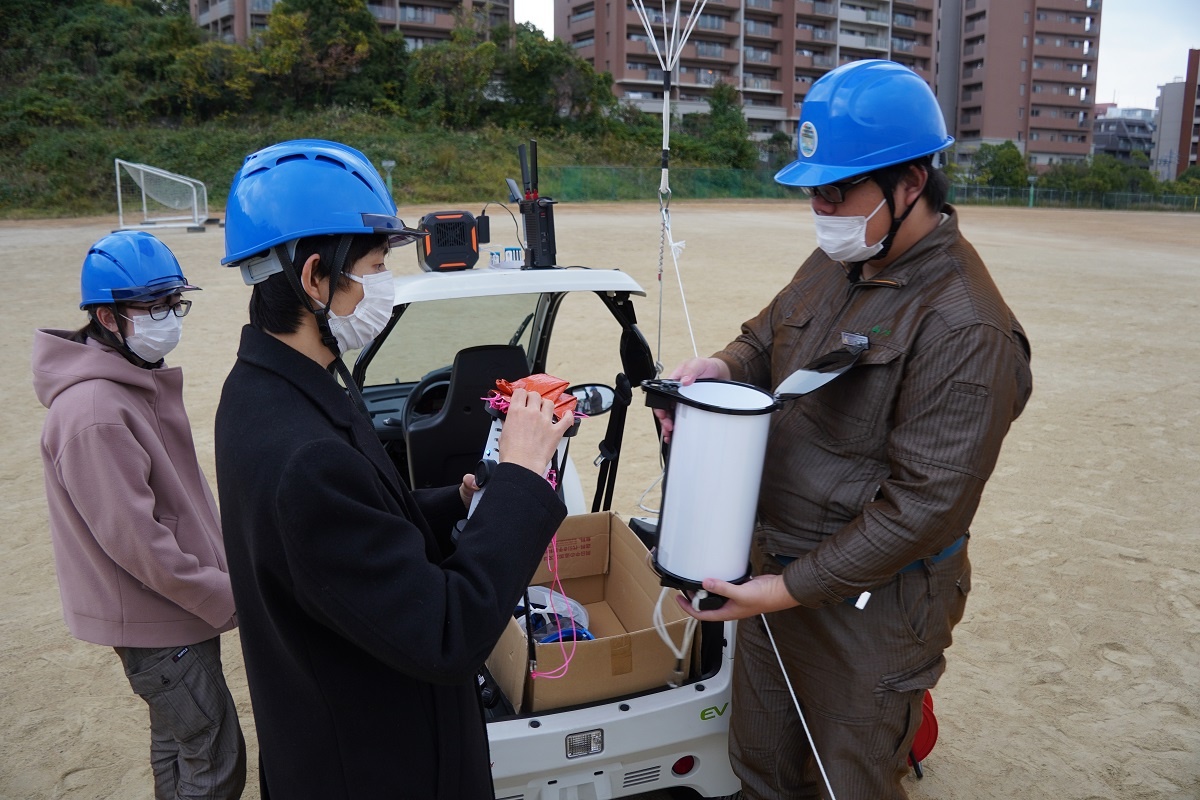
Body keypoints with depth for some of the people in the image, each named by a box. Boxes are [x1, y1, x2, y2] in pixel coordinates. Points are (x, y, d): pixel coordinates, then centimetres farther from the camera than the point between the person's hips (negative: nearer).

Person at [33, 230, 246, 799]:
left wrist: (217, 569, 12)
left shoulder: (142, 380, 7)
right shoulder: (95, 413, -25)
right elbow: (133, 539, -25)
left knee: (179, 743, 23)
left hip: (180, 602, 9)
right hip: (152, 620, -9)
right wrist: (226, 599, -18)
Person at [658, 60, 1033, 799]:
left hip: (870, 600, -7)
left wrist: (790, 590, -21)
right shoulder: (834, 262, 2)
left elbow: (926, 504, -24)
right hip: (774, 568, 8)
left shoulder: (966, 331, -24)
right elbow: (769, 337, 15)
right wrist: (722, 368, -10)